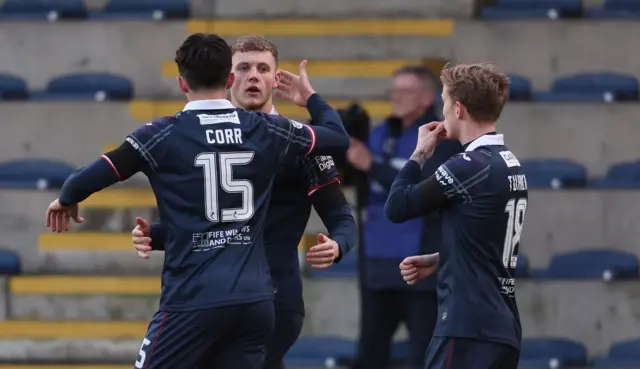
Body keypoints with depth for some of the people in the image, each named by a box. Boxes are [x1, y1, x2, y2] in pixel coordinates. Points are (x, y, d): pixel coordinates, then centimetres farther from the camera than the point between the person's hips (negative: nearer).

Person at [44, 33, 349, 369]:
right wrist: (310, 98, 39)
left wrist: (66, 200, 18)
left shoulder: (162, 136, -5)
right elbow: (339, 138, 20)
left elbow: (88, 179, -5)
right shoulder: (267, 131, 6)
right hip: (256, 300, 4)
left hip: (194, 302, -4)